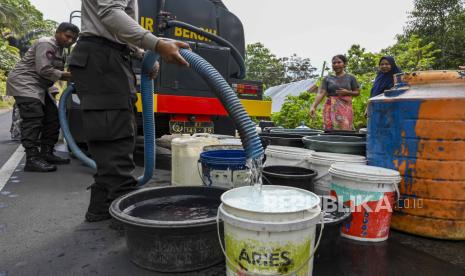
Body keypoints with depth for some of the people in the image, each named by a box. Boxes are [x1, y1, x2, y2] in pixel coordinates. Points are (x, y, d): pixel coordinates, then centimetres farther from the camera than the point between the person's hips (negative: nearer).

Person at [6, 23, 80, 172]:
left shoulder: (60, 50, 16)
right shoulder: (46, 44, -13)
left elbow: (57, 72, 11)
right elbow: (44, 70, -23)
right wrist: (70, 76, -19)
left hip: (38, 86, 10)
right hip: (23, 82, -10)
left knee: (52, 117, 6)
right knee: (33, 117, -21)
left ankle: (46, 153, 10)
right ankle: (32, 158, -26)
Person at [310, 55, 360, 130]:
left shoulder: (350, 78, 9)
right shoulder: (327, 78, 8)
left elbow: (357, 92, 11)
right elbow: (321, 93, -3)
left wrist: (347, 92, -9)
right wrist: (314, 106, -17)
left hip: (345, 109, 0)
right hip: (331, 109, 0)